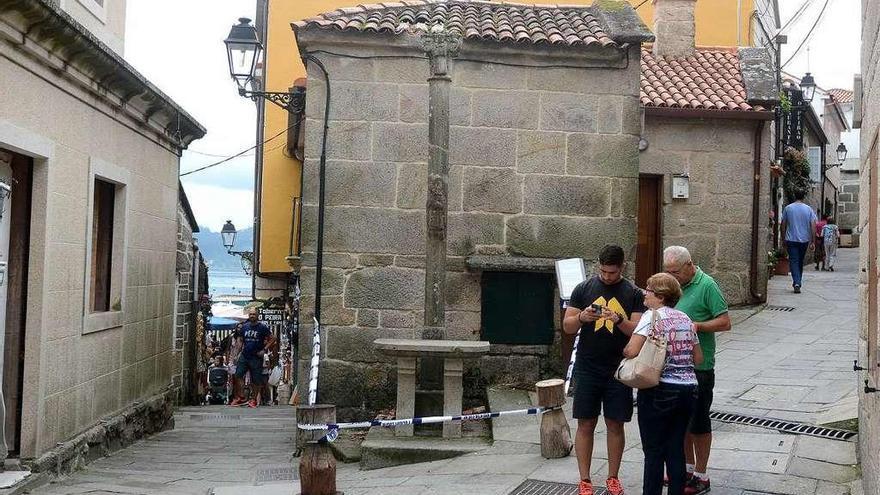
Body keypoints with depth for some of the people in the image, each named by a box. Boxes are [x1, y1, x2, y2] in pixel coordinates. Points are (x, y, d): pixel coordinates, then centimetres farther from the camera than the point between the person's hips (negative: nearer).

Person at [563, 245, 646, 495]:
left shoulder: (634, 294, 3)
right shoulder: (583, 289, 4)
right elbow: (567, 326, 3)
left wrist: (618, 319, -22)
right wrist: (582, 317, -17)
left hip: (618, 371, 0)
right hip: (587, 369, 0)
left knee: (615, 425, 6)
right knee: (585, 424, 1)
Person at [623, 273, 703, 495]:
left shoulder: (652, 316, -9)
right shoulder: (685, 318, 11)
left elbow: (632, 351, -18)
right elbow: (698, 358, 16)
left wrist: (624, 351, 2)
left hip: (659, 390, -6)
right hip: (688, 388, 6)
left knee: (654, 451, 1)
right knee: (676, 449, 12)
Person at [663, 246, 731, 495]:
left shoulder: (707, 286, -12)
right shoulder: (676, 285, 9)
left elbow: (725, 322, -13)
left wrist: (696, 326, -23)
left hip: (699, 366, -7)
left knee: (698, 421, 2)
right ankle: (687, 468, 29)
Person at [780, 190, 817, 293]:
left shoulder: (787, 208, -1)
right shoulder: (808, 209, 0)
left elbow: (783, 225, 3)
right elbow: (813, 226, -3)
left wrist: (784, 239, 12)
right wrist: (812, 241, 2)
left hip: (791, 239, -2)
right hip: (804, 240, 2)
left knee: (793, 261, -4)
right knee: (800, 262, 16)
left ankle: (796, 283, -21)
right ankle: (798, 282, 24)